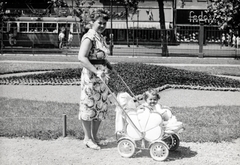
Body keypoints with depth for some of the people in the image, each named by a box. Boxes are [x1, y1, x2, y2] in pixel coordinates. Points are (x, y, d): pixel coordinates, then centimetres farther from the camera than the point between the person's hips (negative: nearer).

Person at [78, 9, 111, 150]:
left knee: (101, 107, 13)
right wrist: (96, 71, -31)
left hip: (101, 76, 9)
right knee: (89, 106, 0)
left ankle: (95, 136, 24)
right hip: (90, 76, -9)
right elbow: (82, 57, -25)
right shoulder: (89, 37, -14)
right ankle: (88, 138, 11)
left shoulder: (100, 37, 14)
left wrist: (105, 72, 21)